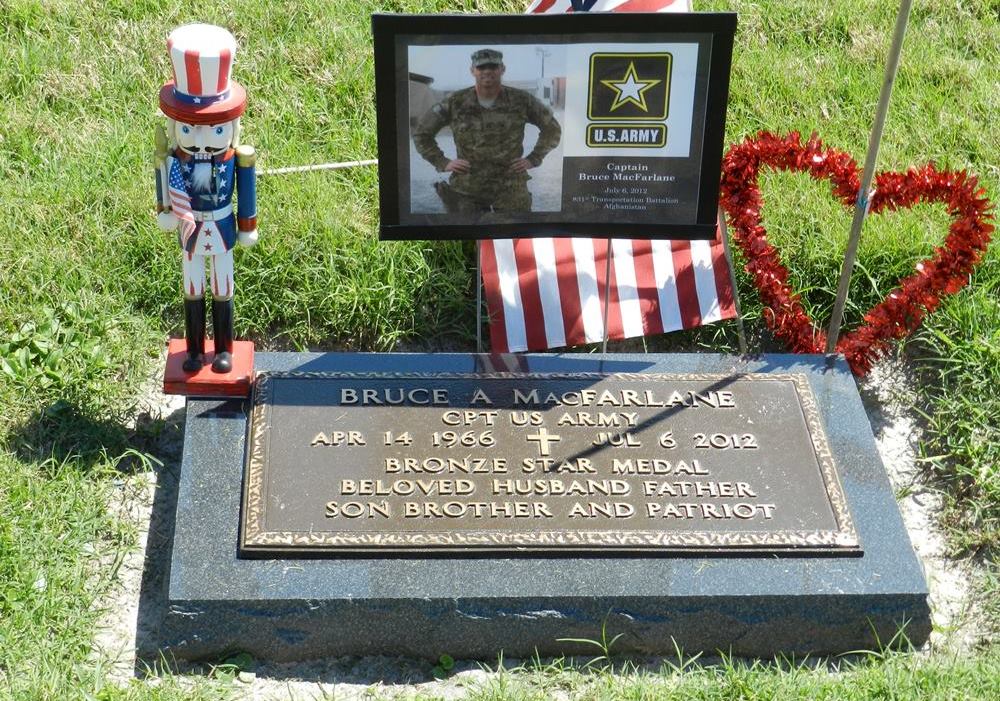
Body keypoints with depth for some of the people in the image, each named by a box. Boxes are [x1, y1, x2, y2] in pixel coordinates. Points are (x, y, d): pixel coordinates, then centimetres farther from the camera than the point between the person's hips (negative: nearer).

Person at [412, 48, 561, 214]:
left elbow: (552, 128, 12)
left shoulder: (522, 100, -1)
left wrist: (534, 159, 2)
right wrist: (442, 163, -1)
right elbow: (421, 133, 9)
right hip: (467, 188, 0)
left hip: (511, 187, 0)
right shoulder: (455, 103, -1)